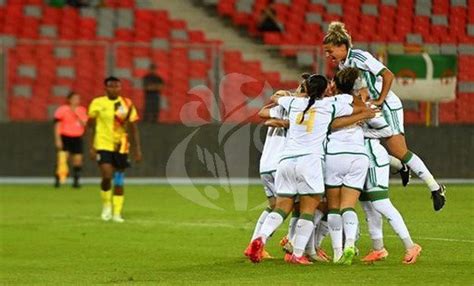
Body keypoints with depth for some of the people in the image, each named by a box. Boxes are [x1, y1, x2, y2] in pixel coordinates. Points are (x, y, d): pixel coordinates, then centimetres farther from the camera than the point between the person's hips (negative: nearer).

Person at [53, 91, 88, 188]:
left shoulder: (81, 111, 9)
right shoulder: (62, 110, -4)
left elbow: (84, 124, 0)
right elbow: (57, 126, -5)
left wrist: (77, 115, -12)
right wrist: (57, 140, -12)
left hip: (77, 138, 4)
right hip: (65, 137, -4)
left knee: (78, 160, 5)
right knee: (62, 159, -15)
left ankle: (76, 181, 16)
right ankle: (58, 180, -10)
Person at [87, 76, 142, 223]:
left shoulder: (127, 104, 3)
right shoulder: (97, 103, -1)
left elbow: (133, 128, 7)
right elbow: (91, 126, 3)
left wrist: (137, 149, 3)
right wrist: (91, 147, -4)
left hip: (121, 147, 2)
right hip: (103, 145, -2)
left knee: (119, 181, 4)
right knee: (107, 176, -17)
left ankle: (117, 213, 13)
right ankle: (106, 205, 7)